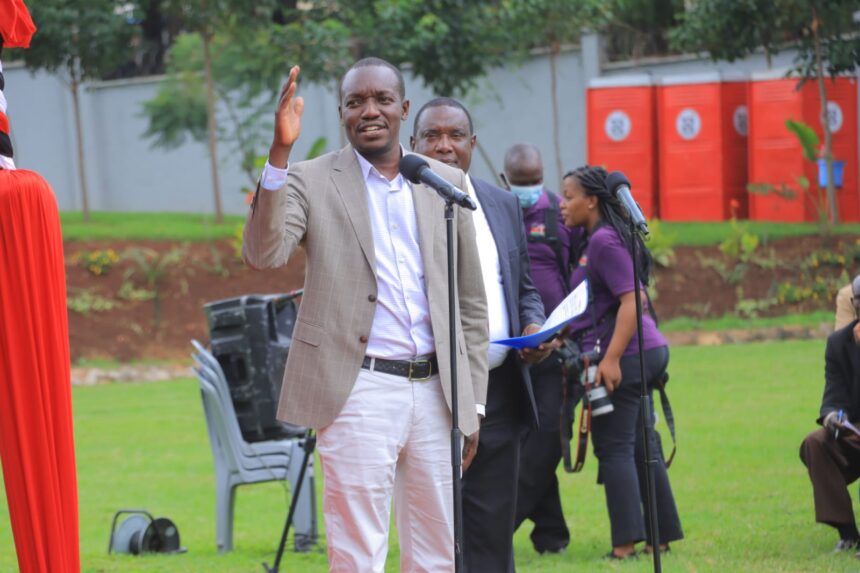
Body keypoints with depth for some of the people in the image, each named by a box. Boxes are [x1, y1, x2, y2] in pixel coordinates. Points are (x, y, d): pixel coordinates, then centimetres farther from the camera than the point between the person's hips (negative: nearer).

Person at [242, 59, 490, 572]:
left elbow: (471, 303, 14)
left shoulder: (447, 183, 11)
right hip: (359, 391, -4)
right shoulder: (311, 181, 1)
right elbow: (264, 253, -17)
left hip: (436, 392, 4)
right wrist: (280, 152, -25)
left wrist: (473, 402, 9)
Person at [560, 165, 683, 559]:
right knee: (641, 446, 12)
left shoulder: (604, 241, -13)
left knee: (614, 448, -6)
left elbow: (632, 300, -21)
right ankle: (661, 535, 15)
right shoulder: (593, 240, 17)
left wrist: (611, 358, -25)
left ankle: (627, 541, -7)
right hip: (646, 350, 10)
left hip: (624, 355, -10)